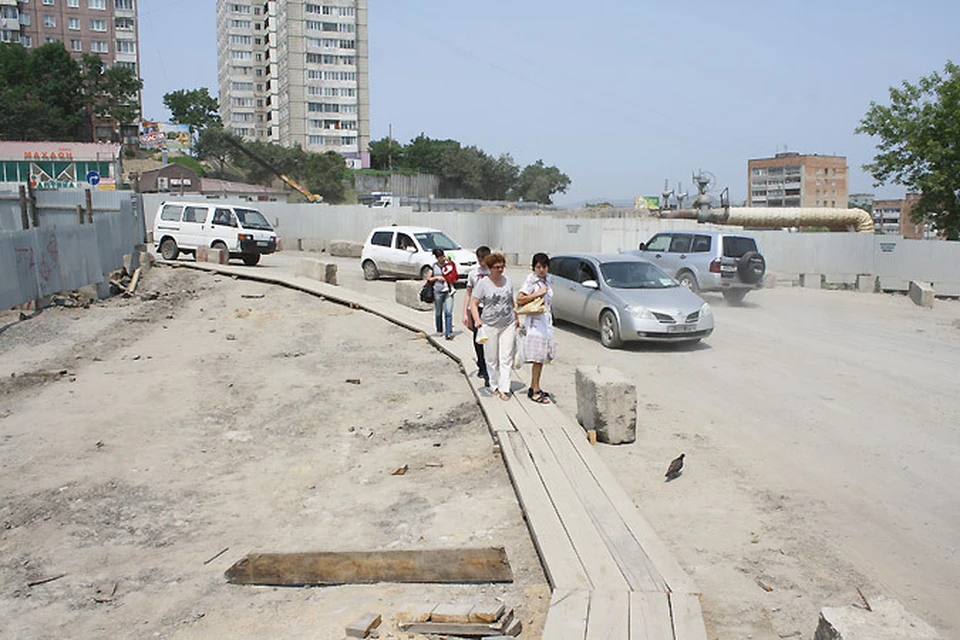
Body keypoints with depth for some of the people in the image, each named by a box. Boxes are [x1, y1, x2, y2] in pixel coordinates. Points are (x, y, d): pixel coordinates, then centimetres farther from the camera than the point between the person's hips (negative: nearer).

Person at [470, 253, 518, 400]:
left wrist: (516, 317, 21)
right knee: (492, 359, 6)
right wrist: (477, 320, -22)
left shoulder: (507, 280, 7)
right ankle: (495, 386, 21)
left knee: (506, 358, -2)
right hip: (489, 326, -3)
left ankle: (504, 389, -1)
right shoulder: (483, 284, -6)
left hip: (508, 325, 3)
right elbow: (474, 304, -8)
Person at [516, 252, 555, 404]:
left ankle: (533, 388, 18)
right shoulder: (531, 280, -12)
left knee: (541, 357, 10)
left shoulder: (547, 279, 11)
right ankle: (535, 391, -1)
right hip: (535, 321, -8)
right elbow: (519, 300, -19)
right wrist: (537, 294, -22)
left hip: (546, 320, 8)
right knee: (537, 358, -7)